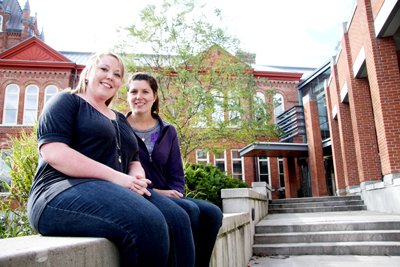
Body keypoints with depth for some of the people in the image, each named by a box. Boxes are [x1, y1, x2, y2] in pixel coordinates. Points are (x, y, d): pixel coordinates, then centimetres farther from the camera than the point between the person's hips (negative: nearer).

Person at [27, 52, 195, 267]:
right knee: (146, 222, -33)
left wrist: (137, 179, -4)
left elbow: (134, 163, 23)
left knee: (177, 219, -20)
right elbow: (53, 152, -10)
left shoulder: (120, 120, 27)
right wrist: (115, 177, -17)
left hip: (114, 193, 7)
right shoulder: (66, 102, 6)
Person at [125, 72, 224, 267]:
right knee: (189, 210, -28)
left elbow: (176, 175, 12)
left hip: (166, 196, 5)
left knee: (213, 213, -17)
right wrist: (155, 191, -15)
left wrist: (173, 193, -9)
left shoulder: (168, 132, 15)